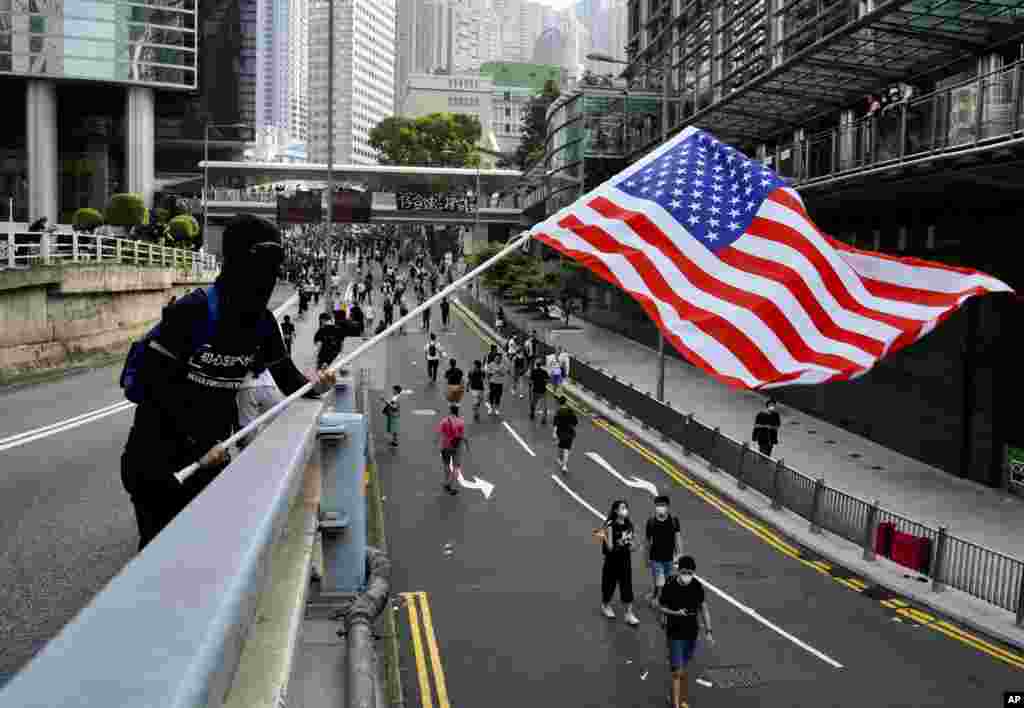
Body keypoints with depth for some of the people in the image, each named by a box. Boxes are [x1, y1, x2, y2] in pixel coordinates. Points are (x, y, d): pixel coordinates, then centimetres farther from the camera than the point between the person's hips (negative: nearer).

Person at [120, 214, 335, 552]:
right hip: (159, 451, -6)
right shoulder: (193, 310, -22)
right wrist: (200, 442, -25)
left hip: (210, 452, 6)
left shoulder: (263, 322, -2)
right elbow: (156, 381, -22)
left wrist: (312, 386, -20)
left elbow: (286, 375, 4)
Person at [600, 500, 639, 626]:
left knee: (627, 586, 3)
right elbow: (609, 547, -17)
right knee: (610, 583, 13)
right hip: (612, 560, -4)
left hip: (625, 560, 4)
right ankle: (606, 606, 39)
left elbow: (631, 546, 10)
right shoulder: (611, 525, -16)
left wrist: (632, 546, -12)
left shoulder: (629, 525, -1)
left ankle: (629, 614, 11)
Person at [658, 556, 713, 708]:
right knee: (677, 672, -5)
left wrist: (708, 631, -1)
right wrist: (675, 613, -25)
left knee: (683, 670, 19)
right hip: (675, 634, -4)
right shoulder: (669, 587, -18)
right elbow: (660, 607, -7)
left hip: (692, 634, 4)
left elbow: (703, 608, 2)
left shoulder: (697, 586, -8)